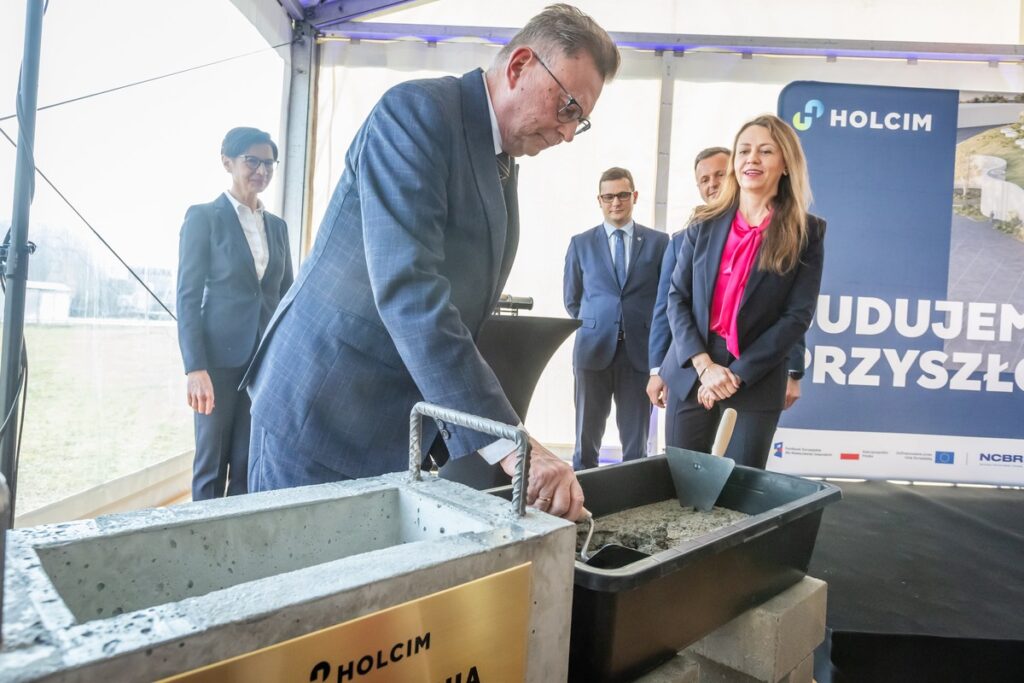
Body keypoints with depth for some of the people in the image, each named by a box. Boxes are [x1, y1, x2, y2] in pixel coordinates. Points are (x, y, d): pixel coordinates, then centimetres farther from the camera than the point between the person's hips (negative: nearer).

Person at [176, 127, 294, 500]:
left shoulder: (277, 225, 14)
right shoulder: (203, 216, 1)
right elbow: (188, 296, -5)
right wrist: (195, 368, -14)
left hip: (267, 360, 4)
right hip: (221, 358, -4)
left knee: (249, 465, 7)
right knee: (211, 463, 5)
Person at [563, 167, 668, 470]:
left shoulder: (658, 242, 6)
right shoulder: (581, 243, 7)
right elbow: (572, 299, 13)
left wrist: (658, 346, 3)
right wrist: (594, 326, 9)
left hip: (640, 350, 0)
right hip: (594, 349, 1)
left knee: (636, 442, 8)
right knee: (586, 437, 8)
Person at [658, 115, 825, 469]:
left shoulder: (807, 232, -1)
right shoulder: (705, 224, 5)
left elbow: (797, 316, -6)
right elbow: (677, 297, 1)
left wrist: (738, 374, -13)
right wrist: (704, 364, -12)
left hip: (758, 380, -2)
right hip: (692, 370, 2)